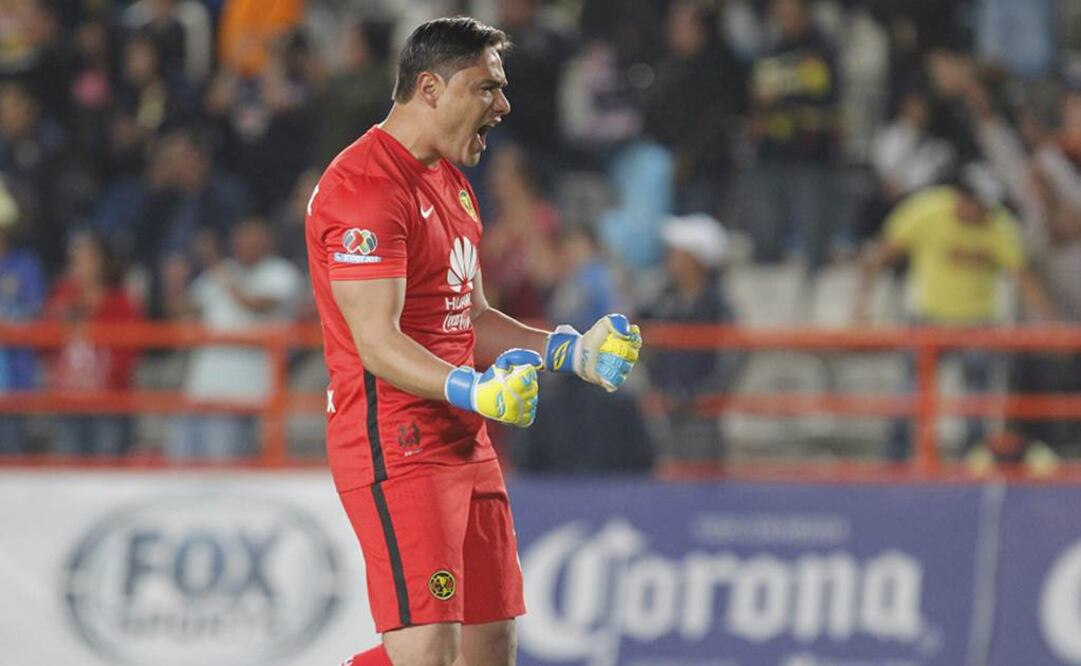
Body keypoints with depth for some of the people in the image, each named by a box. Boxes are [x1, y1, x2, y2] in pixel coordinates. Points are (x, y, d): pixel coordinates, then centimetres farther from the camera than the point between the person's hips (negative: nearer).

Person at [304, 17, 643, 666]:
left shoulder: (451, 185, 19)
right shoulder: (366, 186, -14)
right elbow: (378, 343, -21)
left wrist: (568, 348, 12)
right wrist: (470, 389, -35)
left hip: (464, 443, 10)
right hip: (397, 447, -10)